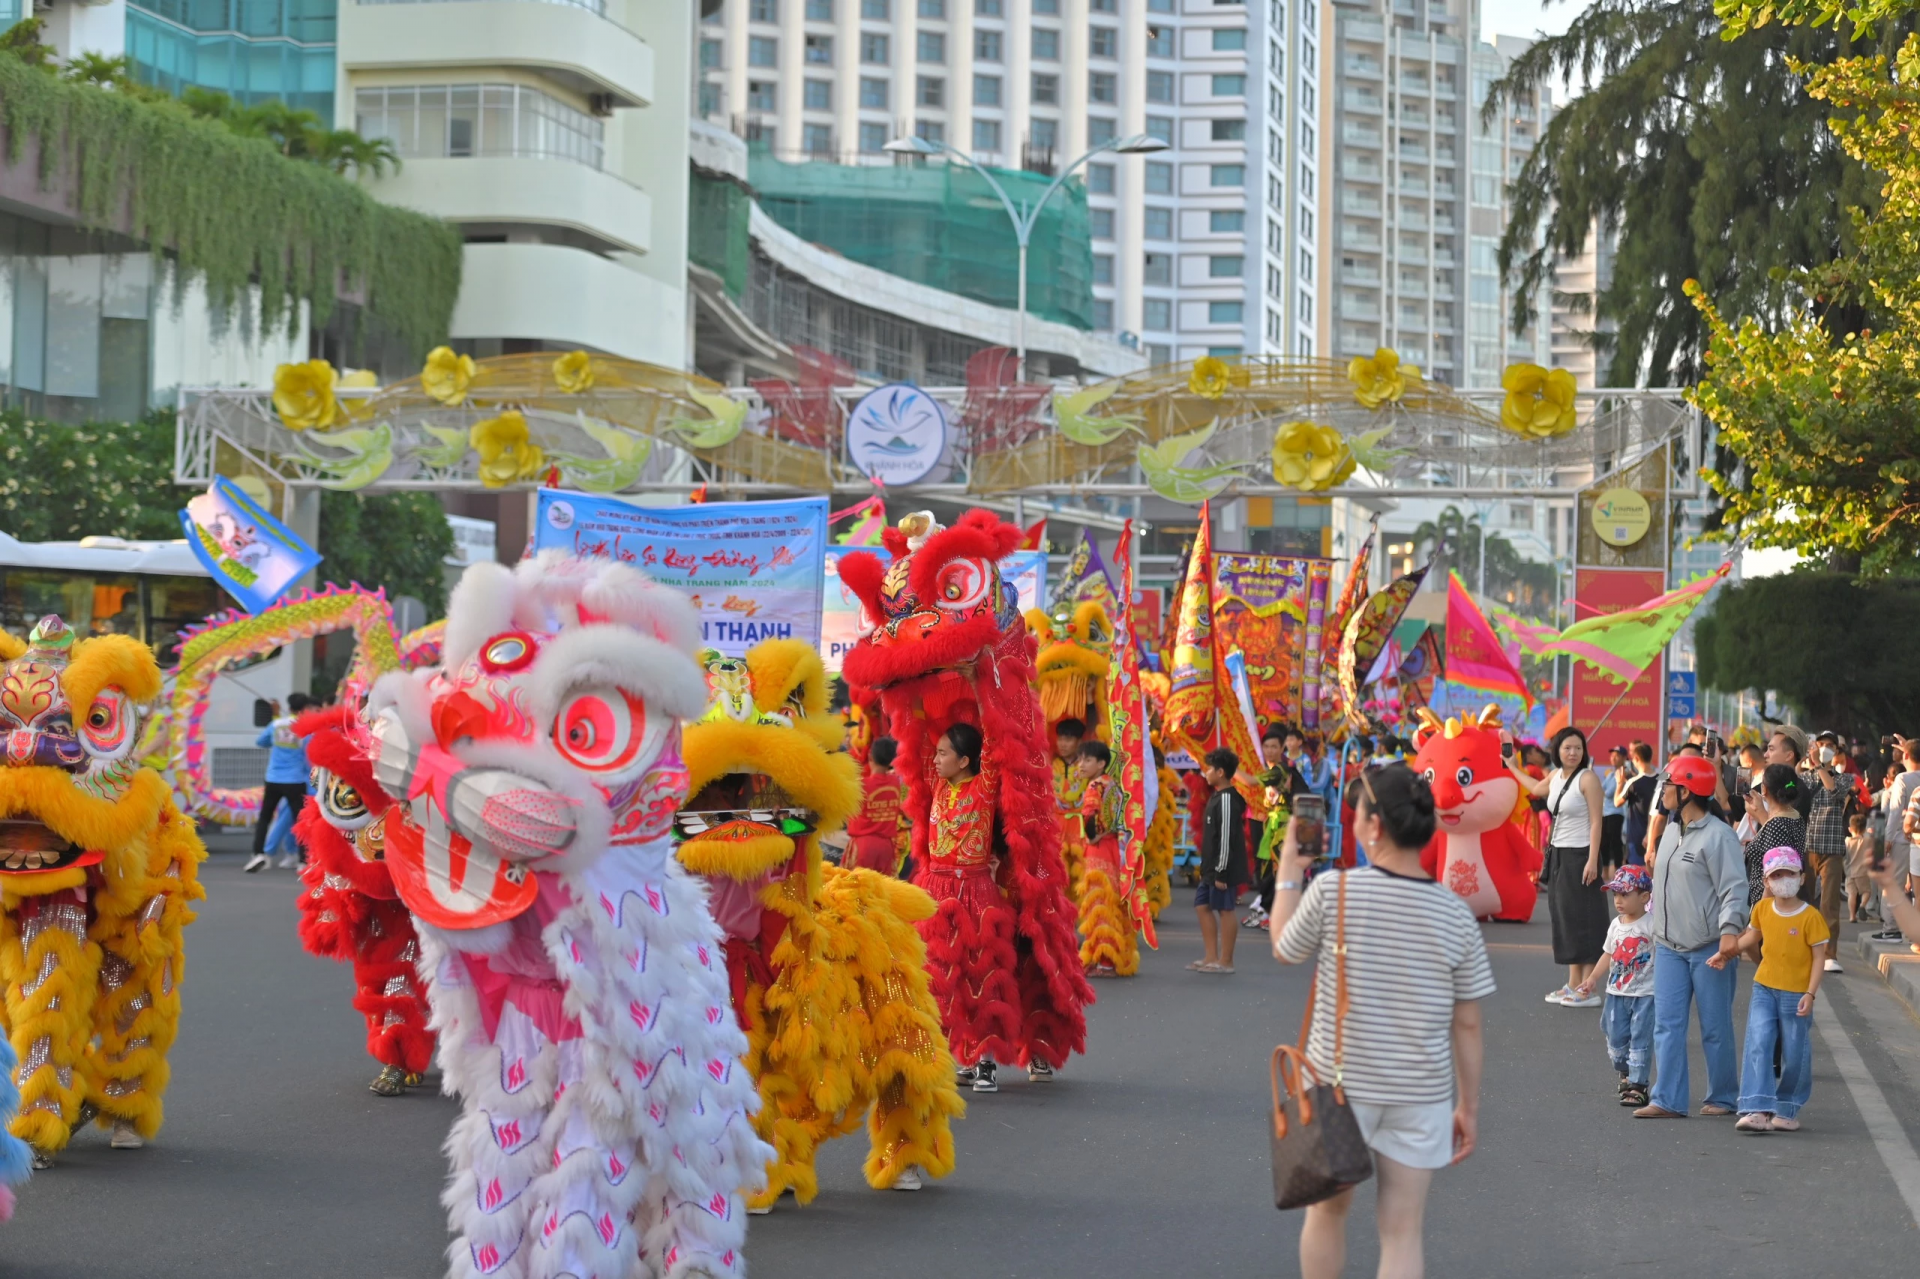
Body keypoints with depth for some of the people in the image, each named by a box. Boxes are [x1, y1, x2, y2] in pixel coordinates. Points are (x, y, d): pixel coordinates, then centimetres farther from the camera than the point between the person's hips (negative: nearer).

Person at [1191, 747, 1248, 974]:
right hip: (1211, 868, 10)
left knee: (1224, 909, -3)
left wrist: (1222, 871, -20)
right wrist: (1208, 867, 21)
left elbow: (1227, 837, -20)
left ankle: (1225, 961, 3)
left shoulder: (1226, 800, -17)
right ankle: (1211, 957, 18)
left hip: (1225, 868, -10)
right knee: (1202, 905, 13)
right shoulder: (1217, 796, 13)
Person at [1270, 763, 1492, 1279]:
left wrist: (1288, 871, 17)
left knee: (1328, 1209, 20)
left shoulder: (1333, 891, -14)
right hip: (1421, 1095, 1)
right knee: (1403, 1231, 5)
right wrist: (1469, 1107, 9)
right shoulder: (1456, 915, -6)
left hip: (1339, 1082, -1)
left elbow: (1284, 950, 6)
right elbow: (1467, 1026, -2)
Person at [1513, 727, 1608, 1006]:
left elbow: (1596, 822, -16)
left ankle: (1588, 990, -5)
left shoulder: (1587, 779, -12)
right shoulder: (1555, 776, 10)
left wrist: (1592, 860, -22)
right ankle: (1573, 985, 18)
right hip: (1558, 855, 8)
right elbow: (1536, 789, 34)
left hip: (1579, 855, -8)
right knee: (1564, 917, 11)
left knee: (1583, 919, -7)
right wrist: (1512, 768, 46)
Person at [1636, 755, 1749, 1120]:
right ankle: (1667, 1100, 1)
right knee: (1667, 1024, 1)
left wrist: (1729, 931, -30)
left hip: (1710, 949, -8)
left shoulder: (1718, 836, -12)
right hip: (1669, 947, 8)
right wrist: (1656, 932, 23)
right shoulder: (1671, 832, 14)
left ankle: (1722, 1097, 14)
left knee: (1715, 1028, 3)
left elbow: (1735, 888, -17)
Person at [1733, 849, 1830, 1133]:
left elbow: (1818, 958, -10)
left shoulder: (1810, 917, -12)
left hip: (1796, 994, -3)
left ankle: (1787, 1111, 22)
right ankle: (1757, 1110, -15)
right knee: (1758, 1046, -11)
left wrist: (1810, 994, -16)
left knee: (1794, 1054, 6)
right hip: (1764, 989, 3)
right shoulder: (1762, 909, 1)